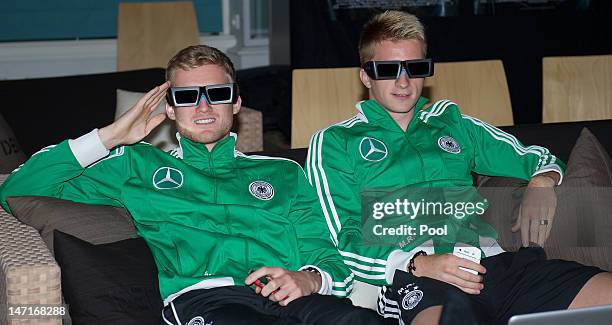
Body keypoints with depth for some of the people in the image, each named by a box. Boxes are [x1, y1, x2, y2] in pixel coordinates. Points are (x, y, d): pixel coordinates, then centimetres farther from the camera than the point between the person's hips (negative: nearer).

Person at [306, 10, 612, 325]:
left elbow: (539, 158, 35)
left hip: (492, 260, 5)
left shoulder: (454, 125, 27)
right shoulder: (334, 142, 14)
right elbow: (344, 242, 3)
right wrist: (418, 264, -14)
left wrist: (541, 183, 9)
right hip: (411, 278, -4)